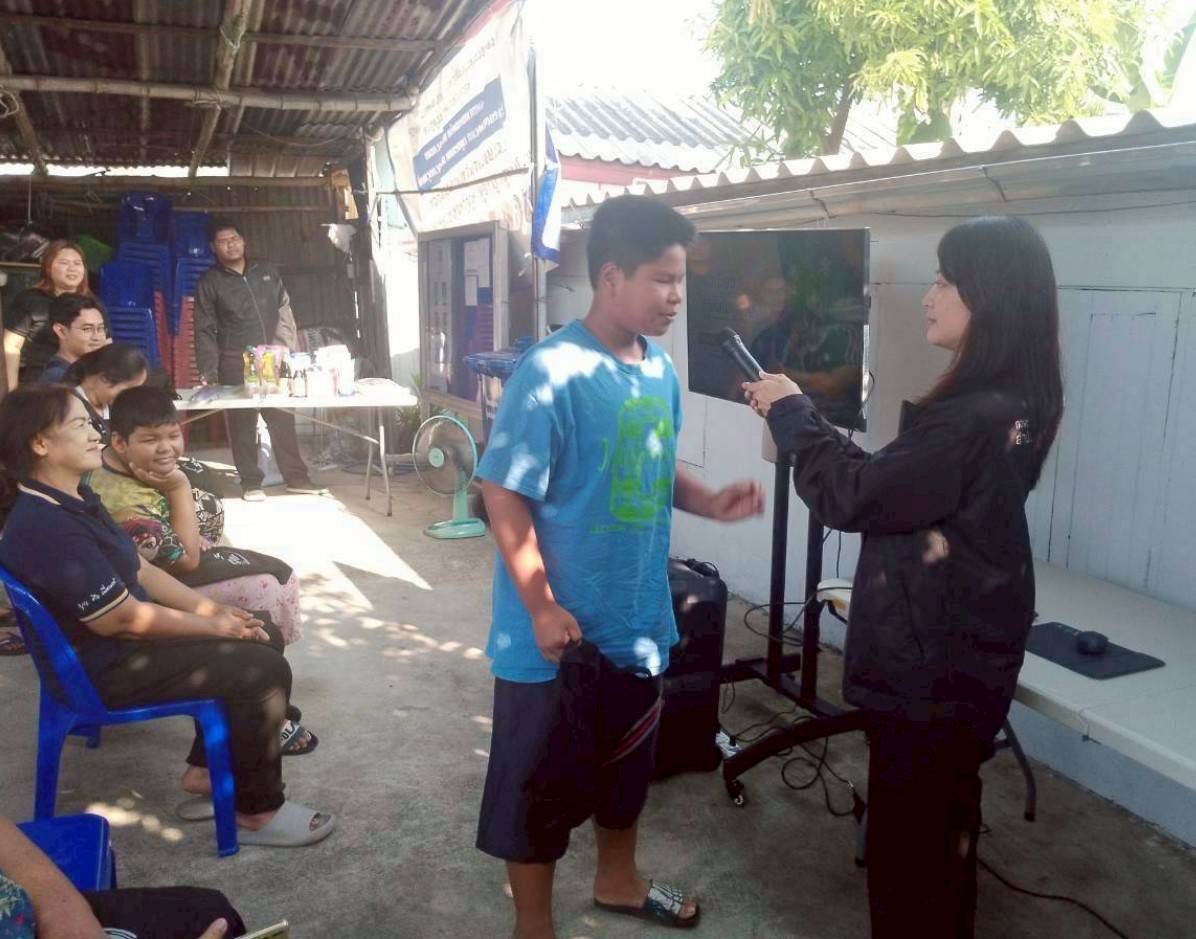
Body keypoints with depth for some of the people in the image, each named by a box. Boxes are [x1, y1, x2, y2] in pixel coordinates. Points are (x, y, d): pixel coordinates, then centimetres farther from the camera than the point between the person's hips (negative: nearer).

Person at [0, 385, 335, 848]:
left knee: (264, 637, 9)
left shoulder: (75, 499, 6)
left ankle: (207, 773, 16)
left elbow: (141, 572, 10)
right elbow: (122, 619, -26)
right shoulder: (46, 526, -28)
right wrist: (211, 626, -14)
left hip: (126, 635, 11)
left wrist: (213, 609, 1)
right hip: (104, 666, -11)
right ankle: (257, 811, -1)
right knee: (264, 670, -18)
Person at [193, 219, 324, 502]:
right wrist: (208, 372, -10)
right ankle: (251, 483, 10)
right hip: (236, 366, -2)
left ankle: (296, 477, 12)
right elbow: (205, 331, -1)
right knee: (242, 423, 1)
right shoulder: (209, 283, 3)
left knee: (283, 419, 4)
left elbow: (284, 314, 12)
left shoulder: (267, 273, 11)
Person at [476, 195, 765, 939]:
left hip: (639, 620, 8)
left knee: (630, 762, 25)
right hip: (560, 631, -7)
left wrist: (709, 502, -3)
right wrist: (543, 607, -21)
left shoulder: (661, 370, 3)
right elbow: (504, 494, -19)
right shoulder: (553, 372, -20)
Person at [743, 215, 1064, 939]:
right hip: (960, 653, 10)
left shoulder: (975, 418, -27)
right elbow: (892, 481, 11)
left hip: (932, 661, -10)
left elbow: (854, 497, -23)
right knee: (944, 816, 26)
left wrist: (792, 414, -11)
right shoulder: (1007, 403, 6)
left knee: (906, 833, 7)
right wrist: (801, 417, 8)